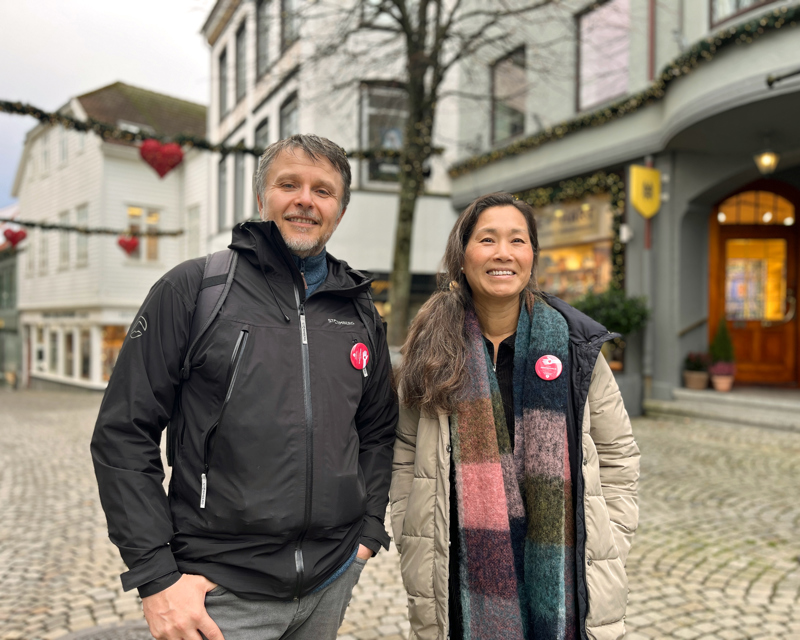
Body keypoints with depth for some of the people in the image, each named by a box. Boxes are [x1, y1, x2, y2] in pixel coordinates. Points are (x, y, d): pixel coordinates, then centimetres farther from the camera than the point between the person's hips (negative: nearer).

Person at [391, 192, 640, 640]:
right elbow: (405, 460, 5)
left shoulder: (575, 344, -2)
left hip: (561, 574, 0)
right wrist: (415, 553, 0)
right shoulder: (433, 351, -1)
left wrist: (608, 552, -1)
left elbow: (618, 456, 4)